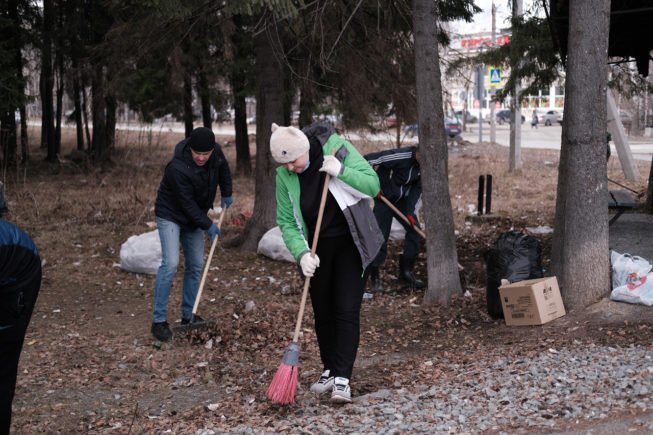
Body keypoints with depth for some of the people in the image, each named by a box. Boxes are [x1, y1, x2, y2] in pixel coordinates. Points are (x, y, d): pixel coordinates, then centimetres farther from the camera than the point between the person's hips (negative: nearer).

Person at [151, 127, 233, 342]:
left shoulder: (216, 152, -14)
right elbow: (187, 203, -26)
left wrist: (226, 194, 15)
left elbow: (223, 168, 11)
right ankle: (159, 320, -13)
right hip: (171, 216, -7)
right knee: (170, 264, -18)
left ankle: (189, 315, 19)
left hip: (194, 217, 7)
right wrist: (207, 225, -19)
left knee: (195, 265, 7)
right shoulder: (178, 168, -34)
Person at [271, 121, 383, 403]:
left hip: (350, 242, -3)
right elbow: (286, 222, -6)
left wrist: (341, 171, -30)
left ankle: (342, 379, -7)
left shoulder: (337, 148, -16)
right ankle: (329, 370, 26)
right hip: (316, 247, 3)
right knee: (322, 312, 10)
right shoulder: (284, 175, -9)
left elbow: (373, 185, -14)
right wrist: (302, 253, -21)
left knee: (347, 310, -8)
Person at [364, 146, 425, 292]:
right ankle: (375, 277, 3)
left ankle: (406, 271, 8)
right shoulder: (400, 156, -32)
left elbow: (418, 188, -2)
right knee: (380, 236, -9)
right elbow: (367, 160, -30)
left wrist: (410, 211, -13)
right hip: (384, 198, -6)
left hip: (402, 200, 6)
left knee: (415, 229, -4)